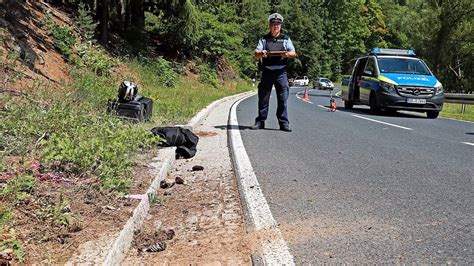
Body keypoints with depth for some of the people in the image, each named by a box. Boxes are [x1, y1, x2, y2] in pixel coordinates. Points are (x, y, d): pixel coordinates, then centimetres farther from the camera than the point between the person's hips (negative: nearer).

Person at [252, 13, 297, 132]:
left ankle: (284, 123, 1)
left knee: (283, 98, -4)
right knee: (263, 98, 3)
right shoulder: (264, 39, 14)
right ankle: (260, 122, 11)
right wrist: (261, 53, -19)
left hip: (281, 72, 0)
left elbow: (293, 53, 6)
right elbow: (256, 54, 5)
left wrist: (287, 54, -17)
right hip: (267, 71, 0)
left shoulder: (285, 39, 14)